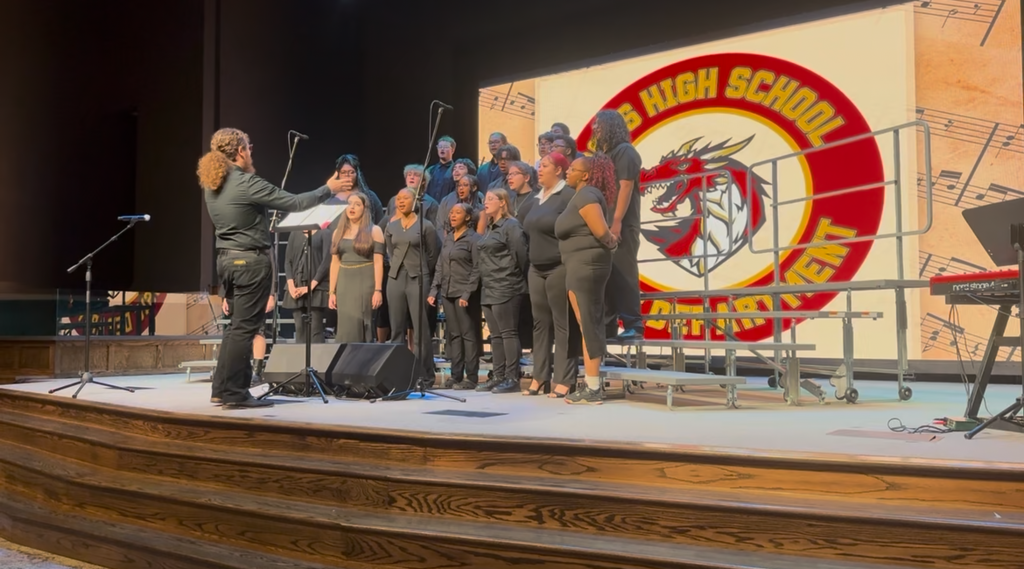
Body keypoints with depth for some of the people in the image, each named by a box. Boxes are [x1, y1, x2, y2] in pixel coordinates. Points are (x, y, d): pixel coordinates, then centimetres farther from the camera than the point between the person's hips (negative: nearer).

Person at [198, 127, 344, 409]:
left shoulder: (212, 184, 8)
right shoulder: (247, 183, -17)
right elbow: (295, 203, -15)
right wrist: (328, 189, -2)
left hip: (228, 259, 9)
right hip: (251, 261, -9)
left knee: (238, 325, 17)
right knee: (245, 328, -3)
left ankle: (222, 389, 21)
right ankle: (234, 394, 2)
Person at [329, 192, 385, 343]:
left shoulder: (374, 231, 0)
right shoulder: (339, 232, 13)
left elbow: (378, 262, -6)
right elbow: (335, 263, 11)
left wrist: (378, 290, -14)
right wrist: (332, 292, 6)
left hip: (365, 284, -4)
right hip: (344, 285, 4)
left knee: (361, 328, -5)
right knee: (345, 328, 3)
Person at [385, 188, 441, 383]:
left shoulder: (425, 226, -2)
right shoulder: (391, 227, 11)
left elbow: (433, 255, 4)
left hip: (418, 280, -4)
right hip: (395, 279, 5)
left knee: (421, 330, -5)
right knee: (397, 329, 6)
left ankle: (424, 376, 0)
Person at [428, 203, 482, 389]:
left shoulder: (474, 238, -4)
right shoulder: (448, 238, 16)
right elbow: (440, 267, 17)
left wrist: (467, 294, -17)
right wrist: (434, 290, 8)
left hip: (465, 293, -6)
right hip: (448, 293, 7)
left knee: (469, 334, -3)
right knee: (453, 334, 8)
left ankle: (471, 377, 2)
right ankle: (456, 375, 14)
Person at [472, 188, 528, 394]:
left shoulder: (511, 225, -8)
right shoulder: (490, 228, 20)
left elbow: (520, 255, -12)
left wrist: (519, 279, -6)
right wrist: (477, 281, 16)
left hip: (506, 289, -9)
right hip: (489, 290, 9)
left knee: (508, 333, -7)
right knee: (495, 335, 10)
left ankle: (512, 378, -4)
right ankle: (498, 376, 15)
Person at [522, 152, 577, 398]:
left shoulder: (568, 195, -7)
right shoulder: (538, 198, 17)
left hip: (560, 268, -8)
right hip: (536, 269, 8)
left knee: (562, 324, -4)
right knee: (540, 323, 9)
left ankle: (564, 380, 0)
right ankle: (540, 377, 15)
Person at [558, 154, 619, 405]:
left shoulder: (585, 195, -12)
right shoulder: (582, 195, 19)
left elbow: (601, 231, -20)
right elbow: (602, 232, 21)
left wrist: (610, 243, -3)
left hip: (584, 265, -11)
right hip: (584, 266, 11)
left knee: (588, 326, -7)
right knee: (590, 326, 10)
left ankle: (592, 389, -3)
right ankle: (592, 386, 15)